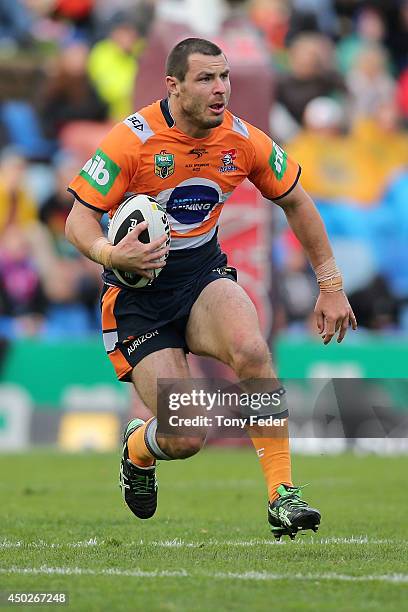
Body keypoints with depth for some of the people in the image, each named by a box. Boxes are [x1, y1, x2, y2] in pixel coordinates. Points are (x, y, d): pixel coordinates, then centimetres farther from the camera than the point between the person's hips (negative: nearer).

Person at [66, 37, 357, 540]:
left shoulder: (242, 141, -6)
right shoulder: (133, 139, -17)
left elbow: (295, 202, 10)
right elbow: (79, 219, -15)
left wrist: (331, 286, 9)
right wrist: (110, 255, -37)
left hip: (204, 277, 3)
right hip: (138, 295, -3)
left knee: (252, 350, -33)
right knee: (184, 439, -12)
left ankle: (283, 495, -24)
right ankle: (137, 449, 28)